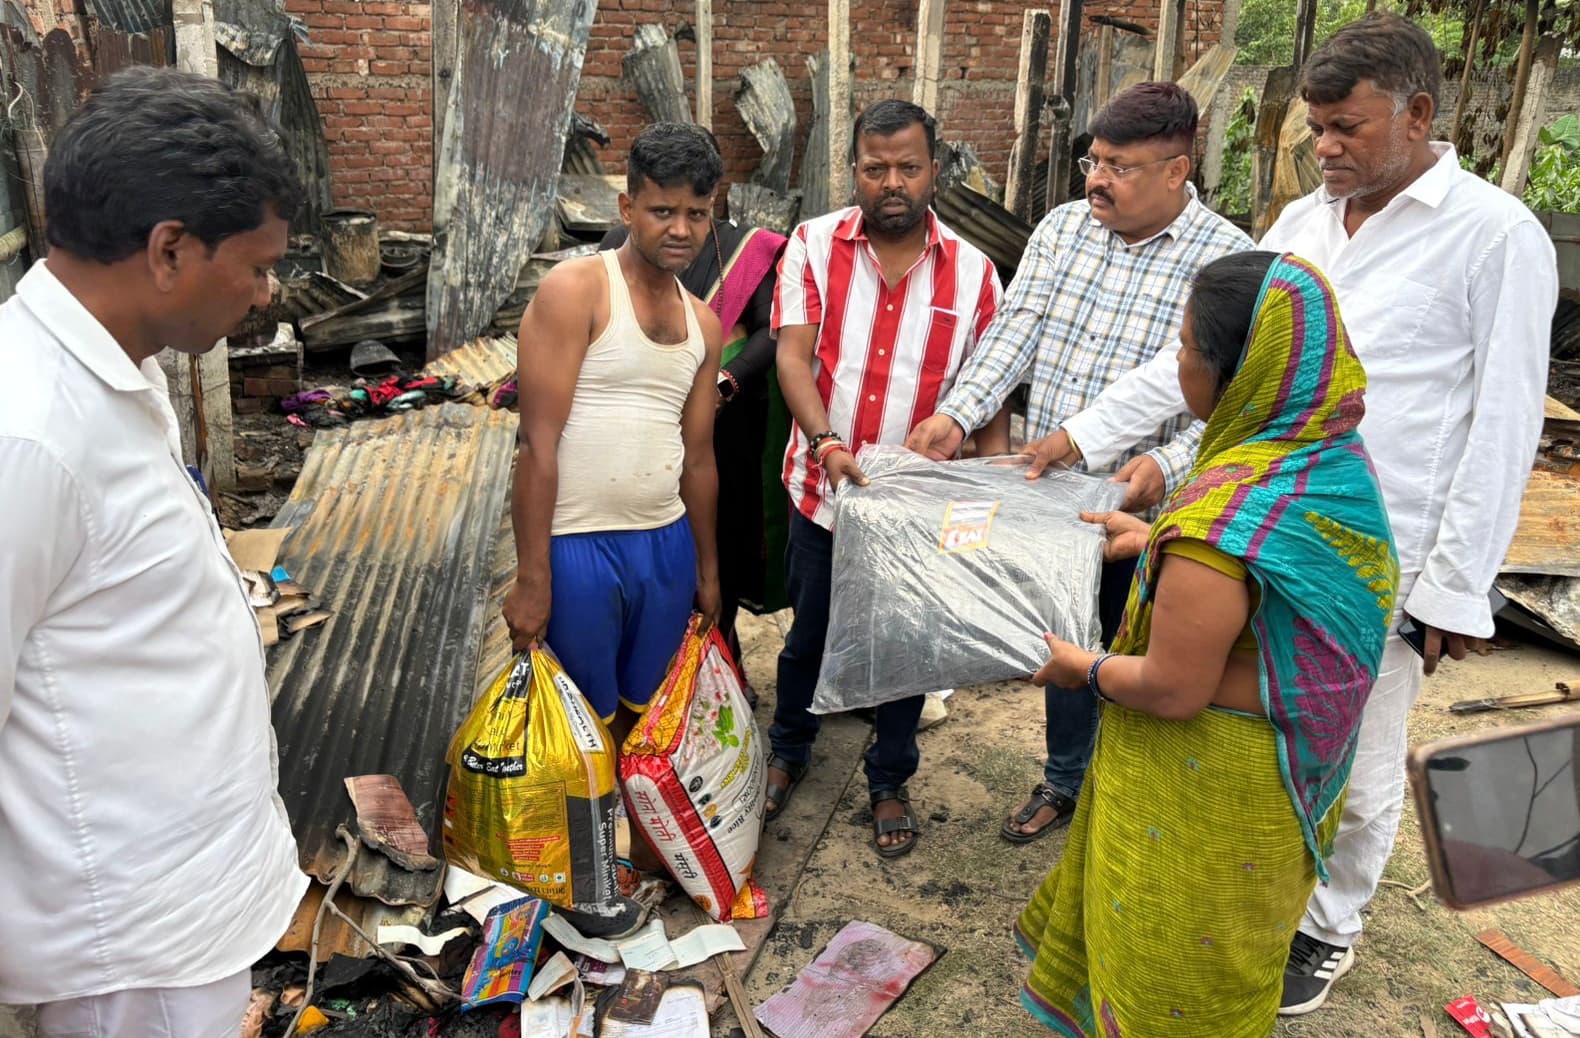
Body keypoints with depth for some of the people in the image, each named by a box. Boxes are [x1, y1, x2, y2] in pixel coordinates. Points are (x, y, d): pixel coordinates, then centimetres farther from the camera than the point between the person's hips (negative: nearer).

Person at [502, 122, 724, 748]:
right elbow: (538, 444, -15)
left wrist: (708, 567, 20)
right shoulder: (575, 290, -11)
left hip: (666, 544, 6)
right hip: (576, 549, -6)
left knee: (641, 716, 18)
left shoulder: (702, 322, 10)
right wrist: (531, 579, -16)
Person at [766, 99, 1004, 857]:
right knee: (808, 632, 17)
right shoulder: (814, 246, -5)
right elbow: (792, 355, -14)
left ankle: (890, 781, 35)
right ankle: (788, 751, 43)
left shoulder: (972, 272, -3)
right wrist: (827, 442, -29)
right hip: (825, 489, 0)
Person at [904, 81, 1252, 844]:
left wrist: (1167, 464, -33)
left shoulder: (1227, 261, -13)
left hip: (1139, 505, -4)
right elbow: (1017, 329, -2)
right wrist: (956, 415, -15)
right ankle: (1064, 780, 43)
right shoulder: (1062, 227, 2)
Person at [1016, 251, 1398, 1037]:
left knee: (1178, 959, 17)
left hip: (1206, 786, -8)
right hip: (1287, 759, 8)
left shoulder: (1221, 523, -36)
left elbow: (1172, 692, -28)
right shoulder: (1337, 459, -8)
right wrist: (1160, 543, 12)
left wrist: (1083, 668, -9)